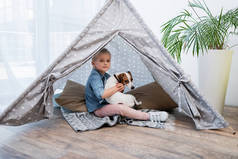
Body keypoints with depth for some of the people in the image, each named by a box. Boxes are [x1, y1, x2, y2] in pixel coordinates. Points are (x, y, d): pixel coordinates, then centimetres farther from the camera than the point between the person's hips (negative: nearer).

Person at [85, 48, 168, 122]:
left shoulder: (106, 76, 9)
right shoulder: (94, 77, -20)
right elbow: (101, 95, -33)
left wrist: (120, 87, -9)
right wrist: (115, 88, -20)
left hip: (105, 104, 11)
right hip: (97, 109, -11)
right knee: (120, 108, -25)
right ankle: (149, 116, -27)